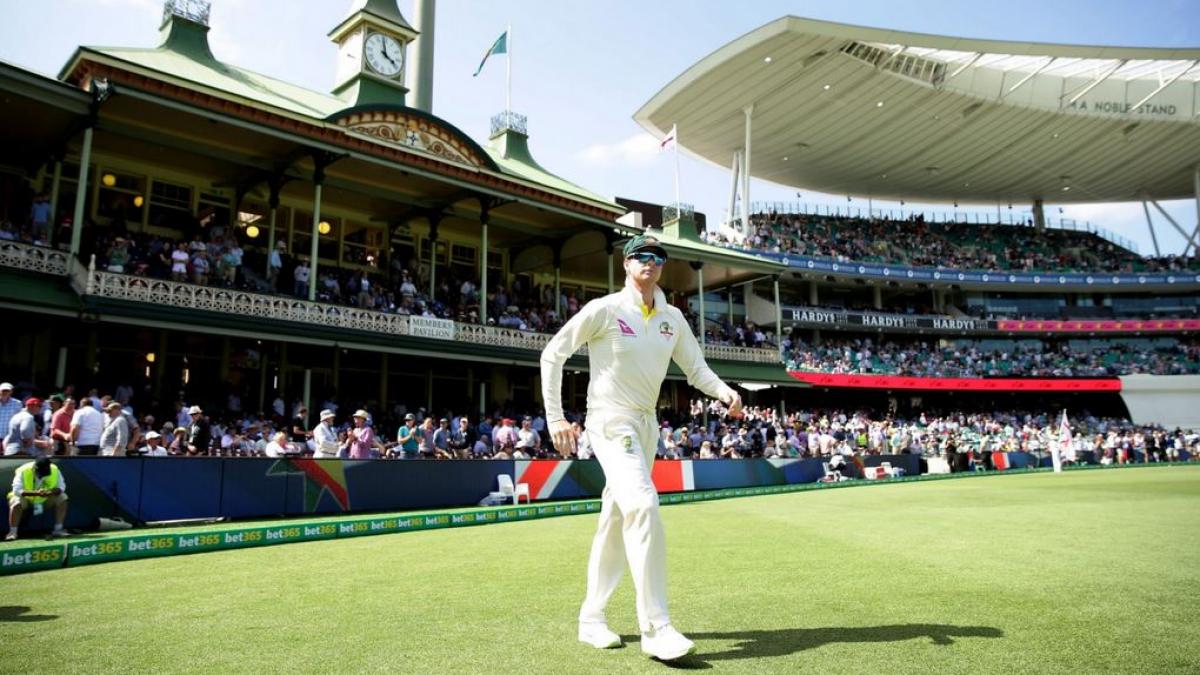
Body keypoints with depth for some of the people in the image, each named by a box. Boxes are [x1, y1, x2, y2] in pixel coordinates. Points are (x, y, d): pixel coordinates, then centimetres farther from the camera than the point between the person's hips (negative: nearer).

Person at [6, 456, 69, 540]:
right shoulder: (23, 471, -25)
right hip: (26, 497, -3)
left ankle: (58, 529, -11)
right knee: (16, 503, -35)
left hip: (45, 498, 3)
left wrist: (51, 492, -35)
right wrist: (36, 493, -44)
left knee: (62, 498, -18)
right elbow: (17, 490, -31)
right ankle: (12, 532, -19)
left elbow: (61, 487, -13)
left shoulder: (54, 470, -17)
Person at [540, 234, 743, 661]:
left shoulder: (673, 319, 9)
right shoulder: (605, 309, -8)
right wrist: (555, 418, -12)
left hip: (647, 425, 7)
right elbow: (552, 355, -6)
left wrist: (723, 391, -13)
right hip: (611, 422, -7)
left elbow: (696, 369, 10)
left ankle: (591, 619, 23)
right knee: (643, 505, -24)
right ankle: (655, 627, -19)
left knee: (616, 521, 11)